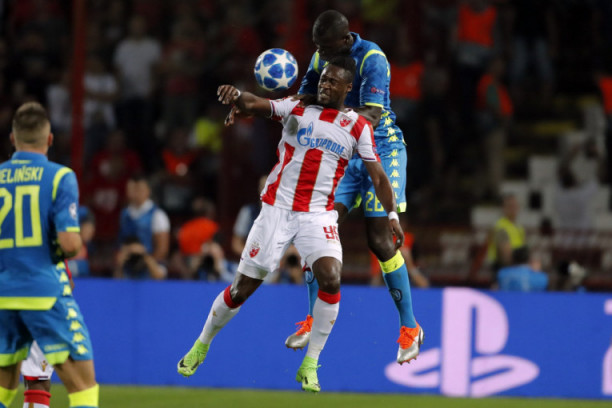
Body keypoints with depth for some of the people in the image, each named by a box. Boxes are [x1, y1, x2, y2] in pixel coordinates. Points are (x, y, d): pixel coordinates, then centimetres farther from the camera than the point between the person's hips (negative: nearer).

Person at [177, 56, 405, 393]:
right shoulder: (297, 109, 3)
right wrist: (237, 96, -34)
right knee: (243, 287, 2)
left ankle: (310, 365, -11)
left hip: (318, 215, 0)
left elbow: (377, 175, 6)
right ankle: (201, 346, 26)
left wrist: (392, 215, -4)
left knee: (330, 277, -24)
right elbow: (255, 105, -11)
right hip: (277, 209, 0)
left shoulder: (357, 127, 5)